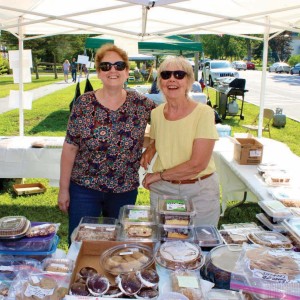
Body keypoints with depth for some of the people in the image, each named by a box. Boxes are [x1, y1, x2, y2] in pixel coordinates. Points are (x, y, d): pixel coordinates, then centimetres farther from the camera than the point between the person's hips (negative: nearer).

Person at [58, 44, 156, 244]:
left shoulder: (141, 104, -4)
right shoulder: (84, 104, -7)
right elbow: (70, 148, -5)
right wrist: (63, 189, -5)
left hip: (125, 190, 2)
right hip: (84, 188, -1)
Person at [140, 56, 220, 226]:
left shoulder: (204, 112, -14)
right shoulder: (156, 113, 0)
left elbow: (197, 164, -19)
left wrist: (158, 175, -12)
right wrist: (149, 151, -1)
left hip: (200, 193, -3)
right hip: (161, 190, 4)